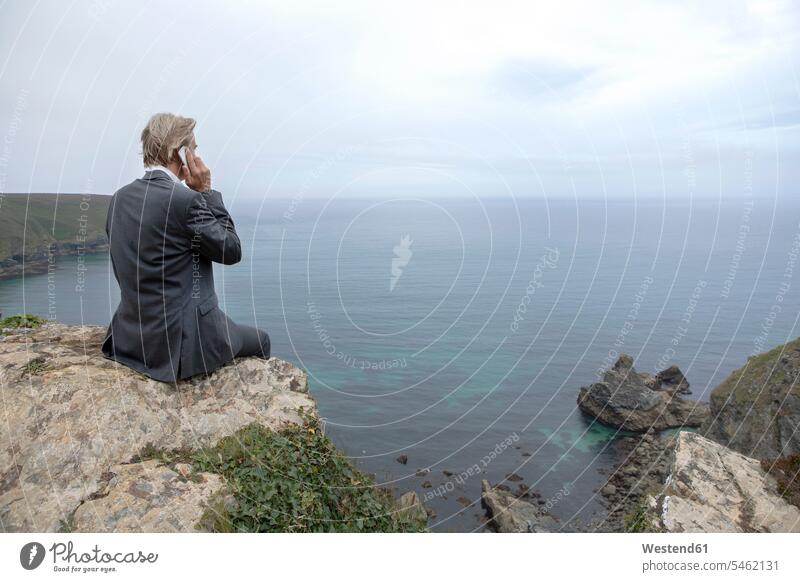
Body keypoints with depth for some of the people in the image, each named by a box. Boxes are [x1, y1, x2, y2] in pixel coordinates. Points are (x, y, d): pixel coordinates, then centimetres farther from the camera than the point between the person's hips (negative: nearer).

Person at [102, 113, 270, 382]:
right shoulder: (185, 200, -21)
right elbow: (232, 251, -9)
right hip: (183, 344, -8)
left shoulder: (119, 198, 3)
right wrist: (207, 192, -7)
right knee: (259, 340, 19)